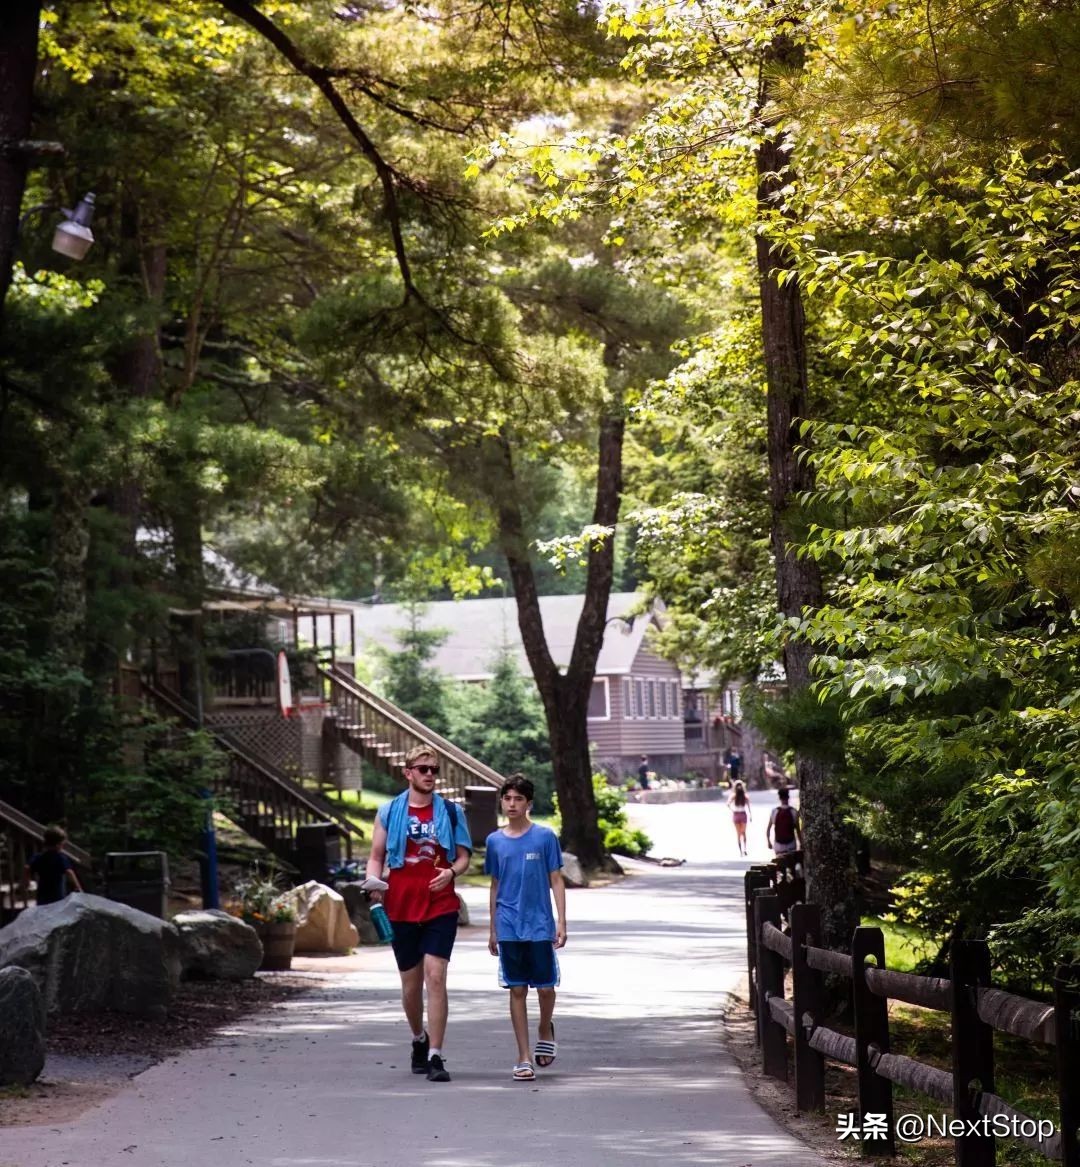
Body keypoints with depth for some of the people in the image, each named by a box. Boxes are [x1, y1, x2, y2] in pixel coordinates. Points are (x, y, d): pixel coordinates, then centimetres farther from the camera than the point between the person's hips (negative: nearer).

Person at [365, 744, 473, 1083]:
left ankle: (435, 1057, -14)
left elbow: (464, 857, 8)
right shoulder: (389, 812, 7)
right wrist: (374, 884, -9)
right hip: (401, 908, 1)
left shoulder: (451, 812, 6)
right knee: (411, 984, 10)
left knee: (436, 977, -14)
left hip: (440, 906, -1)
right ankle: (419, 1040, 36)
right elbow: (376, 857, 11)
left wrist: (451, 871, -14)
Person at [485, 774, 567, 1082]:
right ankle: (524, 1058, 6)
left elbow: (556, 880, 1)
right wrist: (493, 929, 14)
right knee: (517, 990, 2)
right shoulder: (495, 841, 6)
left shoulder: (544, 837, -2)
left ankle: (545, 1030, 34)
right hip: (509, 928, 2)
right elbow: (495, 886, 13)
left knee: (545, 987, 2)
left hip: (540, 926, -2)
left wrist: (561, 922, -5)